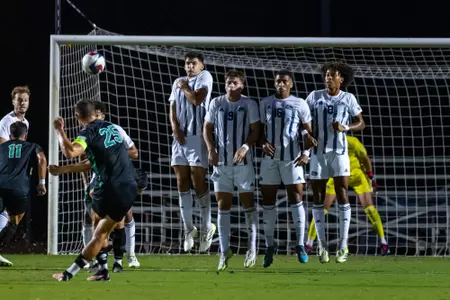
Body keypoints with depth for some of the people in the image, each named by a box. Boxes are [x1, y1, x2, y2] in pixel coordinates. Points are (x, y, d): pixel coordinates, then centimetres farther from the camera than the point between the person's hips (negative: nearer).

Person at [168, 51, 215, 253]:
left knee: (198, 183, -6)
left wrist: (184, 87, 0)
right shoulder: (178, 82, 17)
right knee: (182, 183, 4)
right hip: (180, 137, 6)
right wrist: (175, 129, -3)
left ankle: (206, 228, 5)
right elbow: (172, 109, 12)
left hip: (197, 137, -6)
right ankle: (188, 228, 12)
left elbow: (197, 100, -16)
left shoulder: (204, 77, -1)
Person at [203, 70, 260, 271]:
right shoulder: (216, 103, 4)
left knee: (248, 202, 3)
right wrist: (211, 149, -3)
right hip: (221, 161, 2)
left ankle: (252, 247, 12)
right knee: (223, 205, 2)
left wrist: (245, 147, -18)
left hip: (242, 160, -2)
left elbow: (255, 130, -2)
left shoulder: (249, 104, -2)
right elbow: (207, 128, 10)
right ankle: (224, 250, 7)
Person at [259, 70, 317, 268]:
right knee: (268, 201, 4)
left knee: (296, 199, -6)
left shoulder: (299, 104, 0)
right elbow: (259, 129, 13)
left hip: (291, 158, -3)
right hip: (270, 157, 3)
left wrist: (306, 153, -9)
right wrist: (263, 143, -6)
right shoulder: (265, 103, 8)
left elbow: (309, 132, 3)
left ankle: (300, 245, -1)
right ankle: (269, 245, 13)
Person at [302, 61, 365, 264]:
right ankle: (322, 245, 11)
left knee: (342, 195, -8)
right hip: (318, 152, 1)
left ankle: (343, 246, -3)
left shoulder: (348, 99, 1)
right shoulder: (315, 97, 2)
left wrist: (345, 128, -13)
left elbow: (361, 124, 5)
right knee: (318, 198, 2)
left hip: (339, 152, -1)